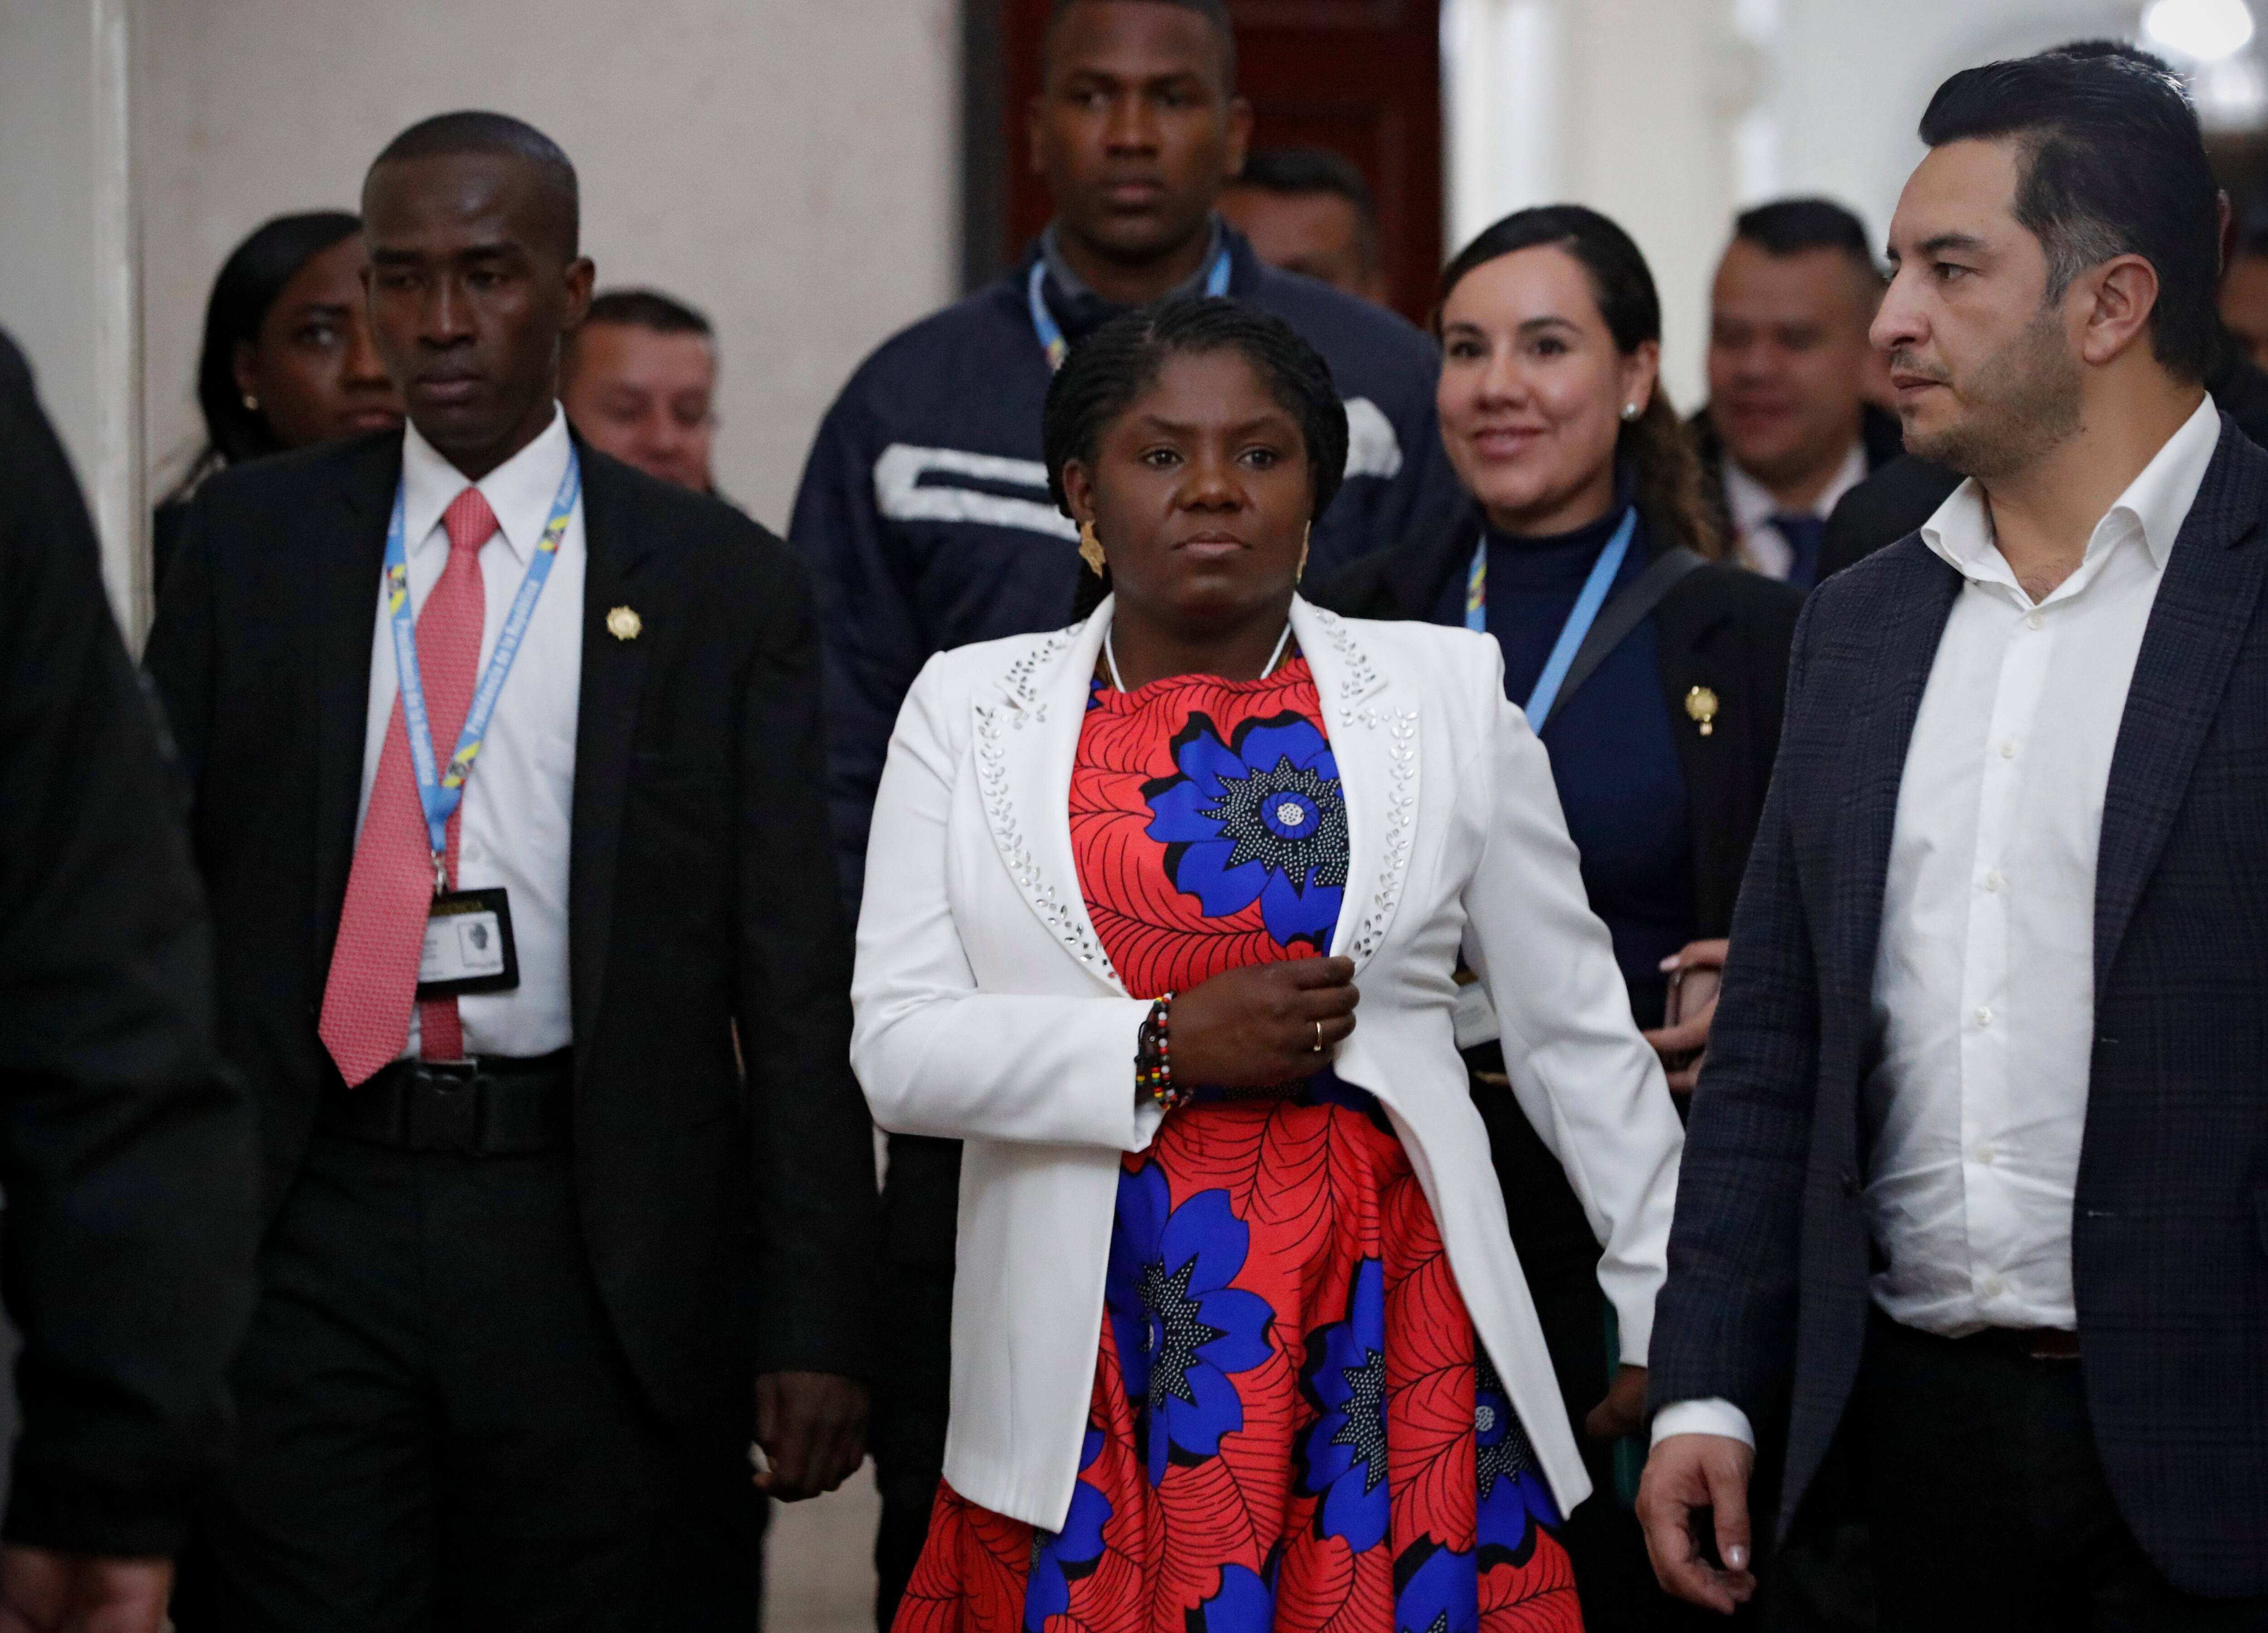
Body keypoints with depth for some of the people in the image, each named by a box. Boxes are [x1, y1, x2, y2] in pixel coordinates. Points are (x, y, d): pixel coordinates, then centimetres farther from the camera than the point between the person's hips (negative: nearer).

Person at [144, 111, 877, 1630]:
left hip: (603, 1234, -1)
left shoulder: (724, 585, 3)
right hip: (312, 1220, 1)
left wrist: (818, 1323, -5)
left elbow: (799, 982, 1)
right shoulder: (253, 538, 8)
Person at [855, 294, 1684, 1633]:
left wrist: (1670, 1321, 11)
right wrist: (1165, 1050, -11)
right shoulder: (971, 707, 7)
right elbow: (898, 1048, -1)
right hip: (1094, 1357, 0)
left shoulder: (1447, 692, 7)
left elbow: (1579, 1034, 11)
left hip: (1376, 1337, 0)